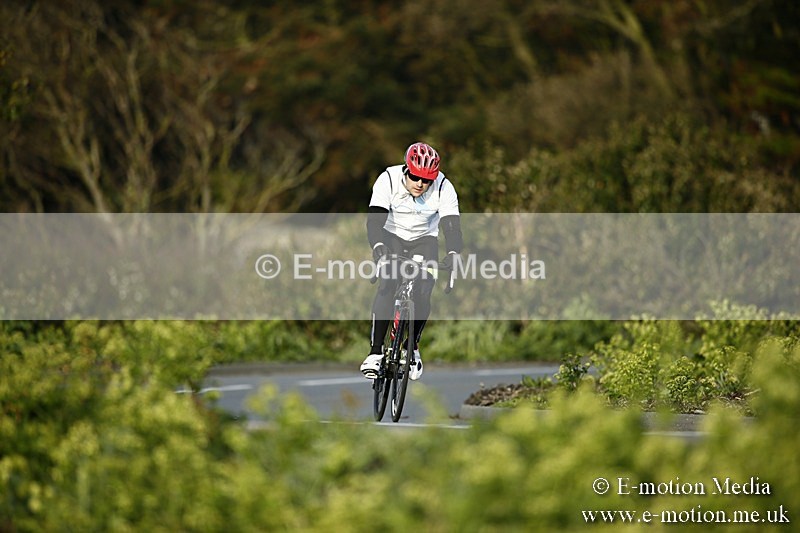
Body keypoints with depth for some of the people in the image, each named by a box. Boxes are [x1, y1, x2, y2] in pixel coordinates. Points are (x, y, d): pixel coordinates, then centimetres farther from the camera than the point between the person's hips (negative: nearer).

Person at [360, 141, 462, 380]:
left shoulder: (444, 188, -22)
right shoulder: (388, 180, -25)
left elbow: (452, 226, -27)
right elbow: (374, 220, -31)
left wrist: (452, 254, -47)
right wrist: (379, 248, -50)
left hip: (424, 241, 1)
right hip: (392, 237, -1)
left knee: (422, 294, -19)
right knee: (387, 288, -25)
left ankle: (413, 347, 5)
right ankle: (375, 351, -25)